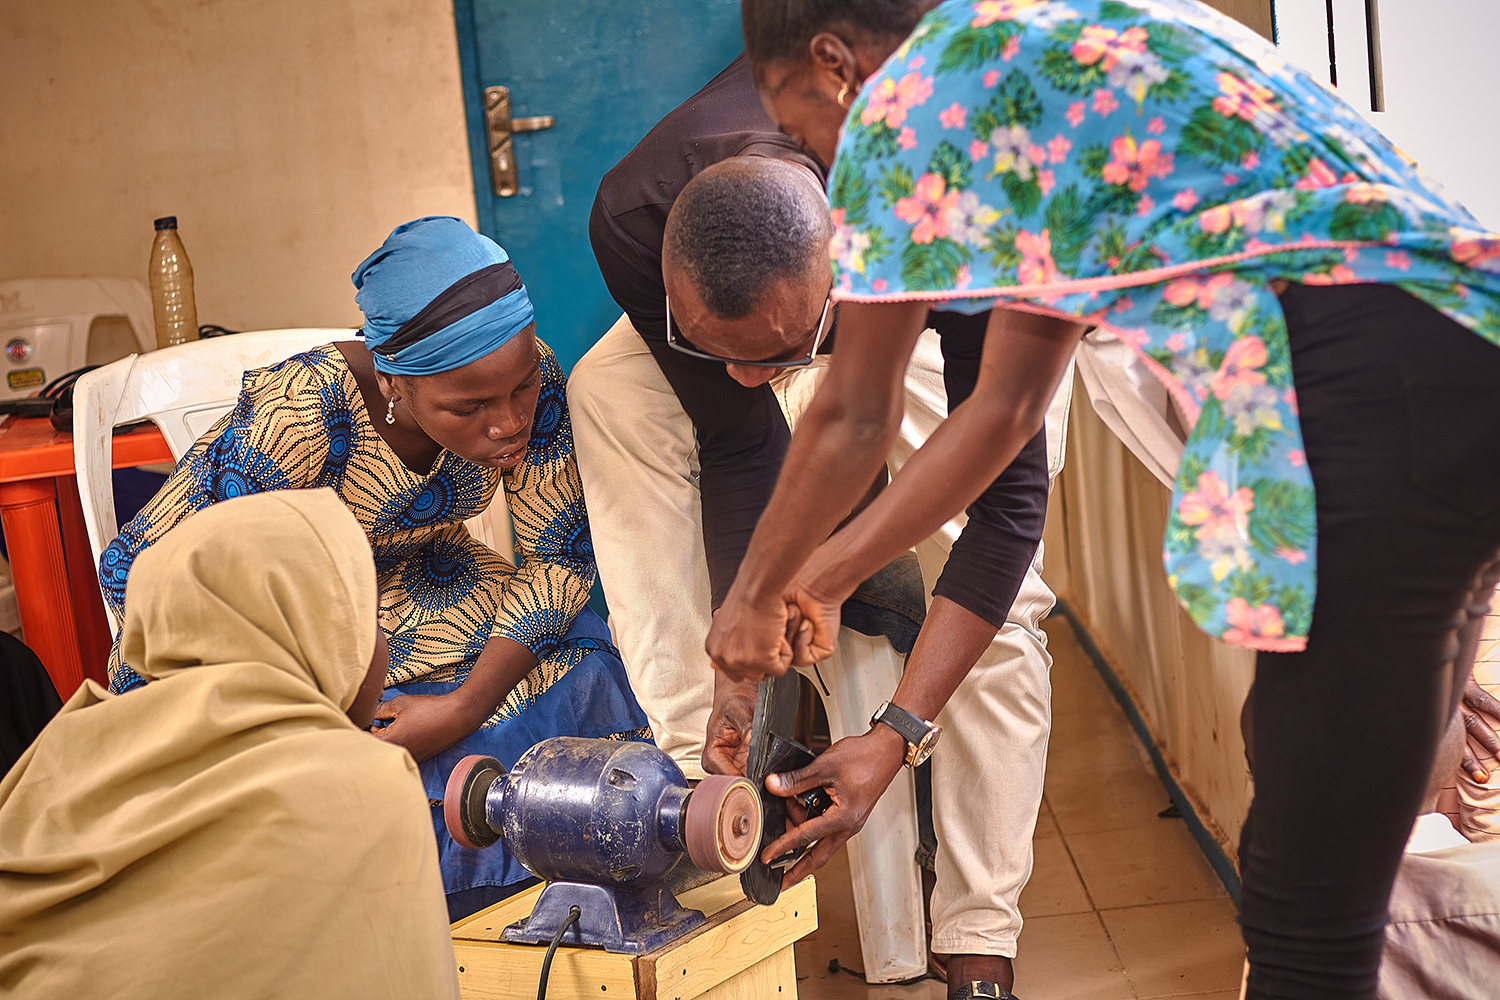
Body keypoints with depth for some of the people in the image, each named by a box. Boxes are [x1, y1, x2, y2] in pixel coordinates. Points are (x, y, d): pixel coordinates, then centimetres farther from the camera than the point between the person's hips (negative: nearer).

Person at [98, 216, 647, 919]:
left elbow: (560, 557, -13)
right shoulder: (303, 414, -34)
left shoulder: (530, 381, -21)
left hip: (428, 583, 4)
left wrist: (465, 708, -27)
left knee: (580, 669, -18)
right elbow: (141, 569, -27)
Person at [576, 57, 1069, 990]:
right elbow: (739, 448, -25)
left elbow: (1008, 495, -38)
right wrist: (741, 672, -31)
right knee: (607, 390, -24)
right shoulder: (631, 223, -37)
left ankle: (979, 955, -8)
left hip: (943, 325, -3)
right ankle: (701, 783, -23)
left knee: (988, 607, -21)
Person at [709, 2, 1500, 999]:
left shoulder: (914, 84, 1)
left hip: (1379, 386, -10)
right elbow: (1006, 406, 27)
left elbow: (855, 419, 7)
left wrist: (753, 598, 23)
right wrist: (821, 575, 33)